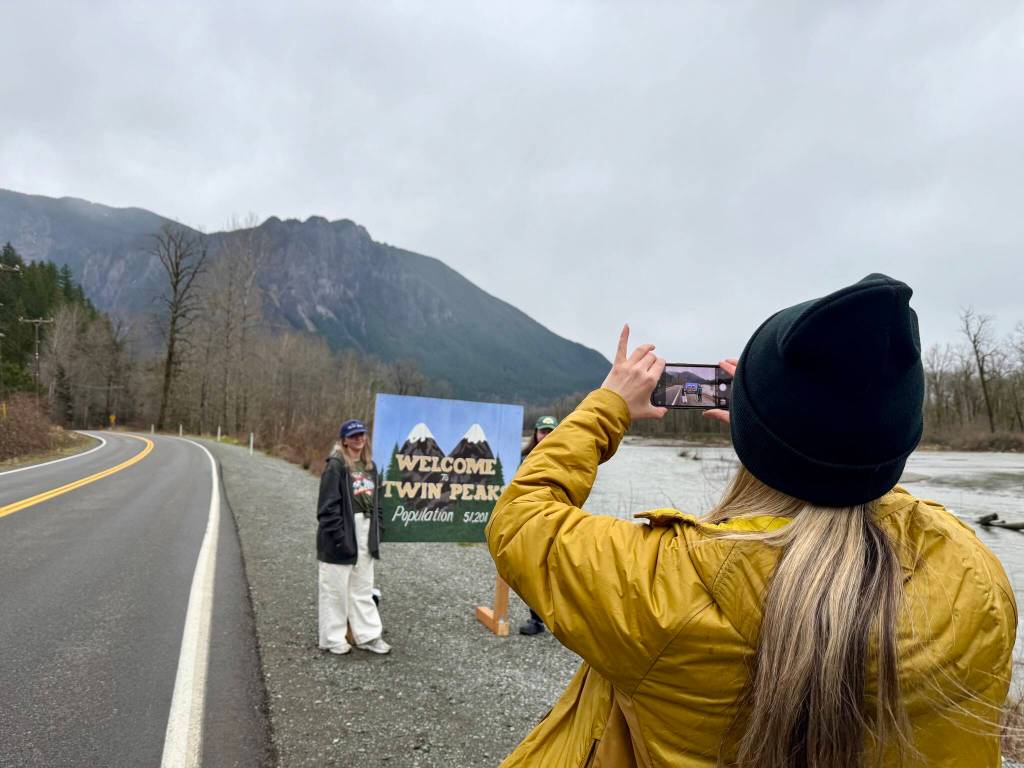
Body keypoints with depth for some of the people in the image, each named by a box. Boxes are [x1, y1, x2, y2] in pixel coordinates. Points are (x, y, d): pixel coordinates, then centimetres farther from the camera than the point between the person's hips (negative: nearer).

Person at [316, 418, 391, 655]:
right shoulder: (335, 465, -12)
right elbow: (329, 505, -16)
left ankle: (368, 635, 24)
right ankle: (332, 639, 19)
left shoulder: (369, 467, 11)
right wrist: (339, 536, -19)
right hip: (342, 535, -7)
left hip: (364, 535, 7)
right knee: (336, 589, 5)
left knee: (363, 589, 15)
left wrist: (375, 533, 10)